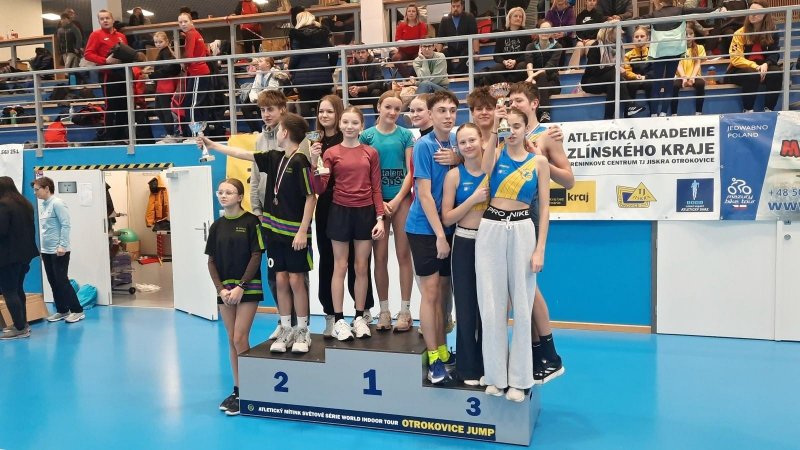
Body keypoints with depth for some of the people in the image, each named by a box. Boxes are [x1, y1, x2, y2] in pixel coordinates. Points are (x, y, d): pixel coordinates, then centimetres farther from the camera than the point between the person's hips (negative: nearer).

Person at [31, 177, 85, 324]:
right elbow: (44, 228, 17)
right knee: (53, 282, 10)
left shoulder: (57, 203, -12)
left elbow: (65, 225, -17)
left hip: (59, 251, -8)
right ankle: (62, 310, 19)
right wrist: (42, 247, 14)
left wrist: (62, 246, -21)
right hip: (46, 251, 8)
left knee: (62, 281, -6)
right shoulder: (42, 206, 11)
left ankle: (77, 311, 2)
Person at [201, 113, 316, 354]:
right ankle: (285, 330, 18)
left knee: (296, 280, 0)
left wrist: (303, 231, -16)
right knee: (281, 280, 8)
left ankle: (302, 332, 13)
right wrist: (211, 144, 23)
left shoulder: (300, 162, -13)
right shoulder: (274, 157, 8)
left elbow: (311, 197, -14)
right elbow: (243, 154, 18)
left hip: (295, 232, -6)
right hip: (275, 229, 6)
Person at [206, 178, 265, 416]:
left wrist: (240, 287, -15)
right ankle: (237, 389, 20)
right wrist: (221, 289, -5)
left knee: (240, 338, -7)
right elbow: (211, 261, 7)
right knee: (231, 340, 10)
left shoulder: (251, 222, -8)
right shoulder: (217, 226, 7)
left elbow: (256, 256, -10)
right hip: (225, 289, 5)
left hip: (248, 287, -5)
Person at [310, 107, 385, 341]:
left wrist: (380, 218, -2)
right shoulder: (331, 153, -2)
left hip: (365, 213, 1)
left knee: (362, 267, 8)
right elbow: (320, 189, -6)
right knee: (340, 267, 5)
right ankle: (338, 320, 13)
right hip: (340, 212, -1)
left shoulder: (371, 153, 2)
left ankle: (359, 318, 20)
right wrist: (314, 163, -19)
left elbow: (376, 188, 4)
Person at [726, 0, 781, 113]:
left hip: (762, 68, 3)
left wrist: (766, 64, -23)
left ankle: (769, 110, -23)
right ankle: (748, 111, -27)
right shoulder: (740, 33, -5)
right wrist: (755, 66, -24)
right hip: (740, 71, -3)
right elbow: (736, 59, -12)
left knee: (777, 73, -28)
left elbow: (775, 53, 0)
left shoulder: (771, 32, 4)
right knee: (752, 76, -36)